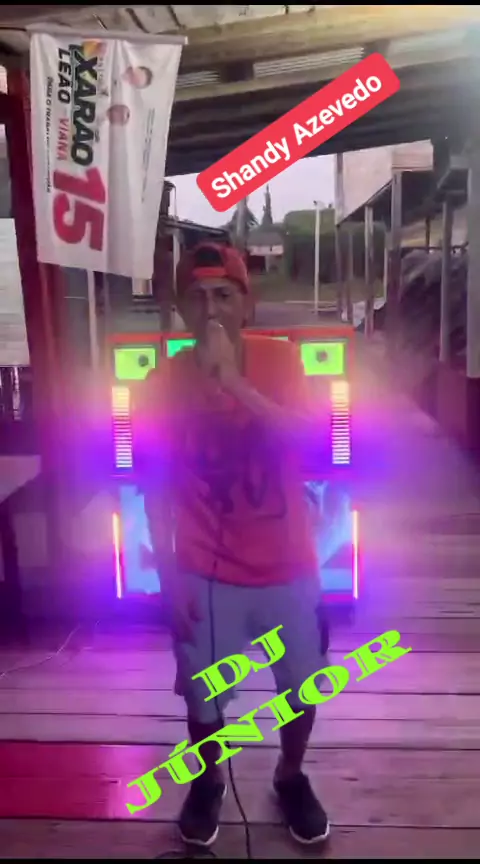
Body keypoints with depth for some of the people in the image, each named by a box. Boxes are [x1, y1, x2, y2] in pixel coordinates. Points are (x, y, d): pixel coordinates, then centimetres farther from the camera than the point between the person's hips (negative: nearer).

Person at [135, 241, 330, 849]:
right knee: (204, 695, 15)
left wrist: (233, 381, -34)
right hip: (207, 574, -1)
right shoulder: (162, 384, -11)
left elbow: (305, 439, -24)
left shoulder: (279, 359, -8)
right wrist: (168, 577, -7)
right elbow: (155, 489, -6)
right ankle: (208, 781, 46)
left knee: (302, 688, 18)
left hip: (289, 566, 1)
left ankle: (291, 777, 47)